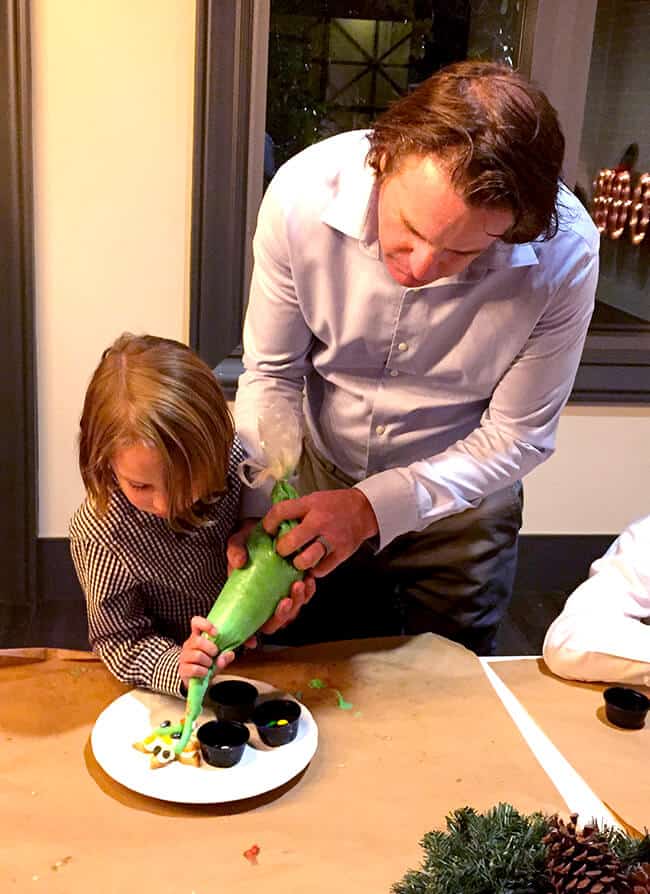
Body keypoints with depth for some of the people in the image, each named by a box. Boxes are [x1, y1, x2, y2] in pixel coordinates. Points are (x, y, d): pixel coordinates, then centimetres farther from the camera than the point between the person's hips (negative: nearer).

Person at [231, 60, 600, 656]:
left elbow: (517, 435, -18)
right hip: (320, 473, 1)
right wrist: (259, 513, -26)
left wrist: (376, 507, -28)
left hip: (459, 500, 0)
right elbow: (271, 372, -14)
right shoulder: (303, 193, -27)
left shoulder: (564, 254, -30)